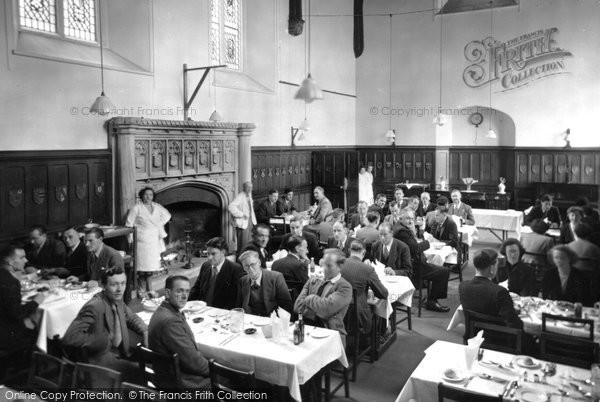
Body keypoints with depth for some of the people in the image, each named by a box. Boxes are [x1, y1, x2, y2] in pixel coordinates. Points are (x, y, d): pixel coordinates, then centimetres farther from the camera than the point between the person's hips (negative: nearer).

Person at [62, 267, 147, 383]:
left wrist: (145, 332, -3)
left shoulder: (117, 299, -1)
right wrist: (104, 340, -27)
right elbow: (69, 338, -31)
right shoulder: (94, 307, -26)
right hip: (101, 359, -8)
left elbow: (131, 317, 16)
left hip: (120, 351, 8)